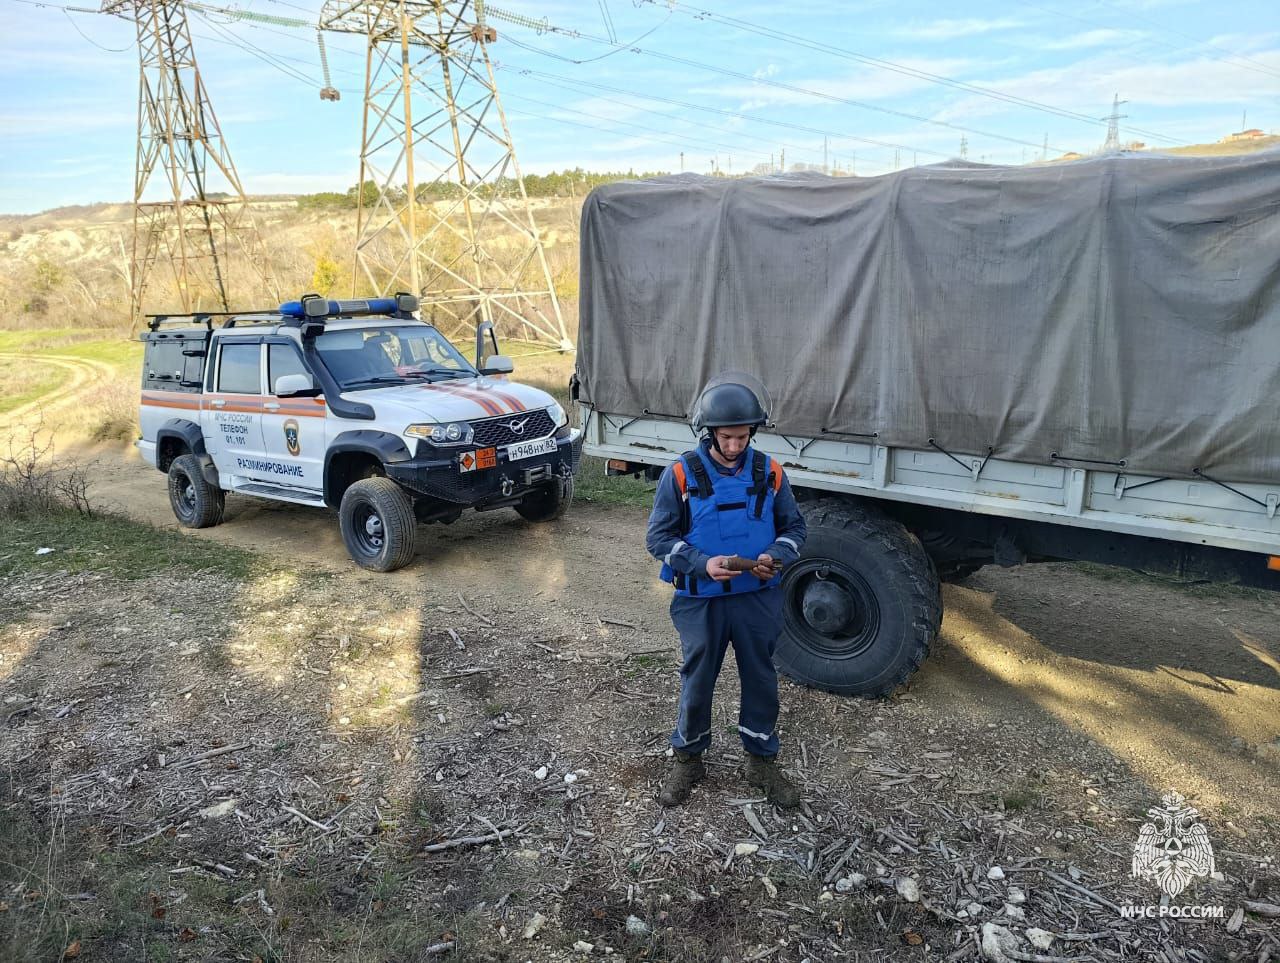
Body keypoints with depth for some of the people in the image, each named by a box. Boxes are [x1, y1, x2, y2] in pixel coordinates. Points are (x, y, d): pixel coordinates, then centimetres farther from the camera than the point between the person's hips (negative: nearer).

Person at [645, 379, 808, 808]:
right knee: (697, 680, 12)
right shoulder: (681, 474, -10)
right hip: (701, 601, -2)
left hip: (758, 599, 2)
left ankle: (761, 760, 34)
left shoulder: (769, 472, -2)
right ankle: (688, 757, 34)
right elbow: (658, 537, -7)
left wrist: (776, 557, -15)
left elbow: (794, 526, 7)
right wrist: (703, 563, -22)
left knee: (761, 679, 14)